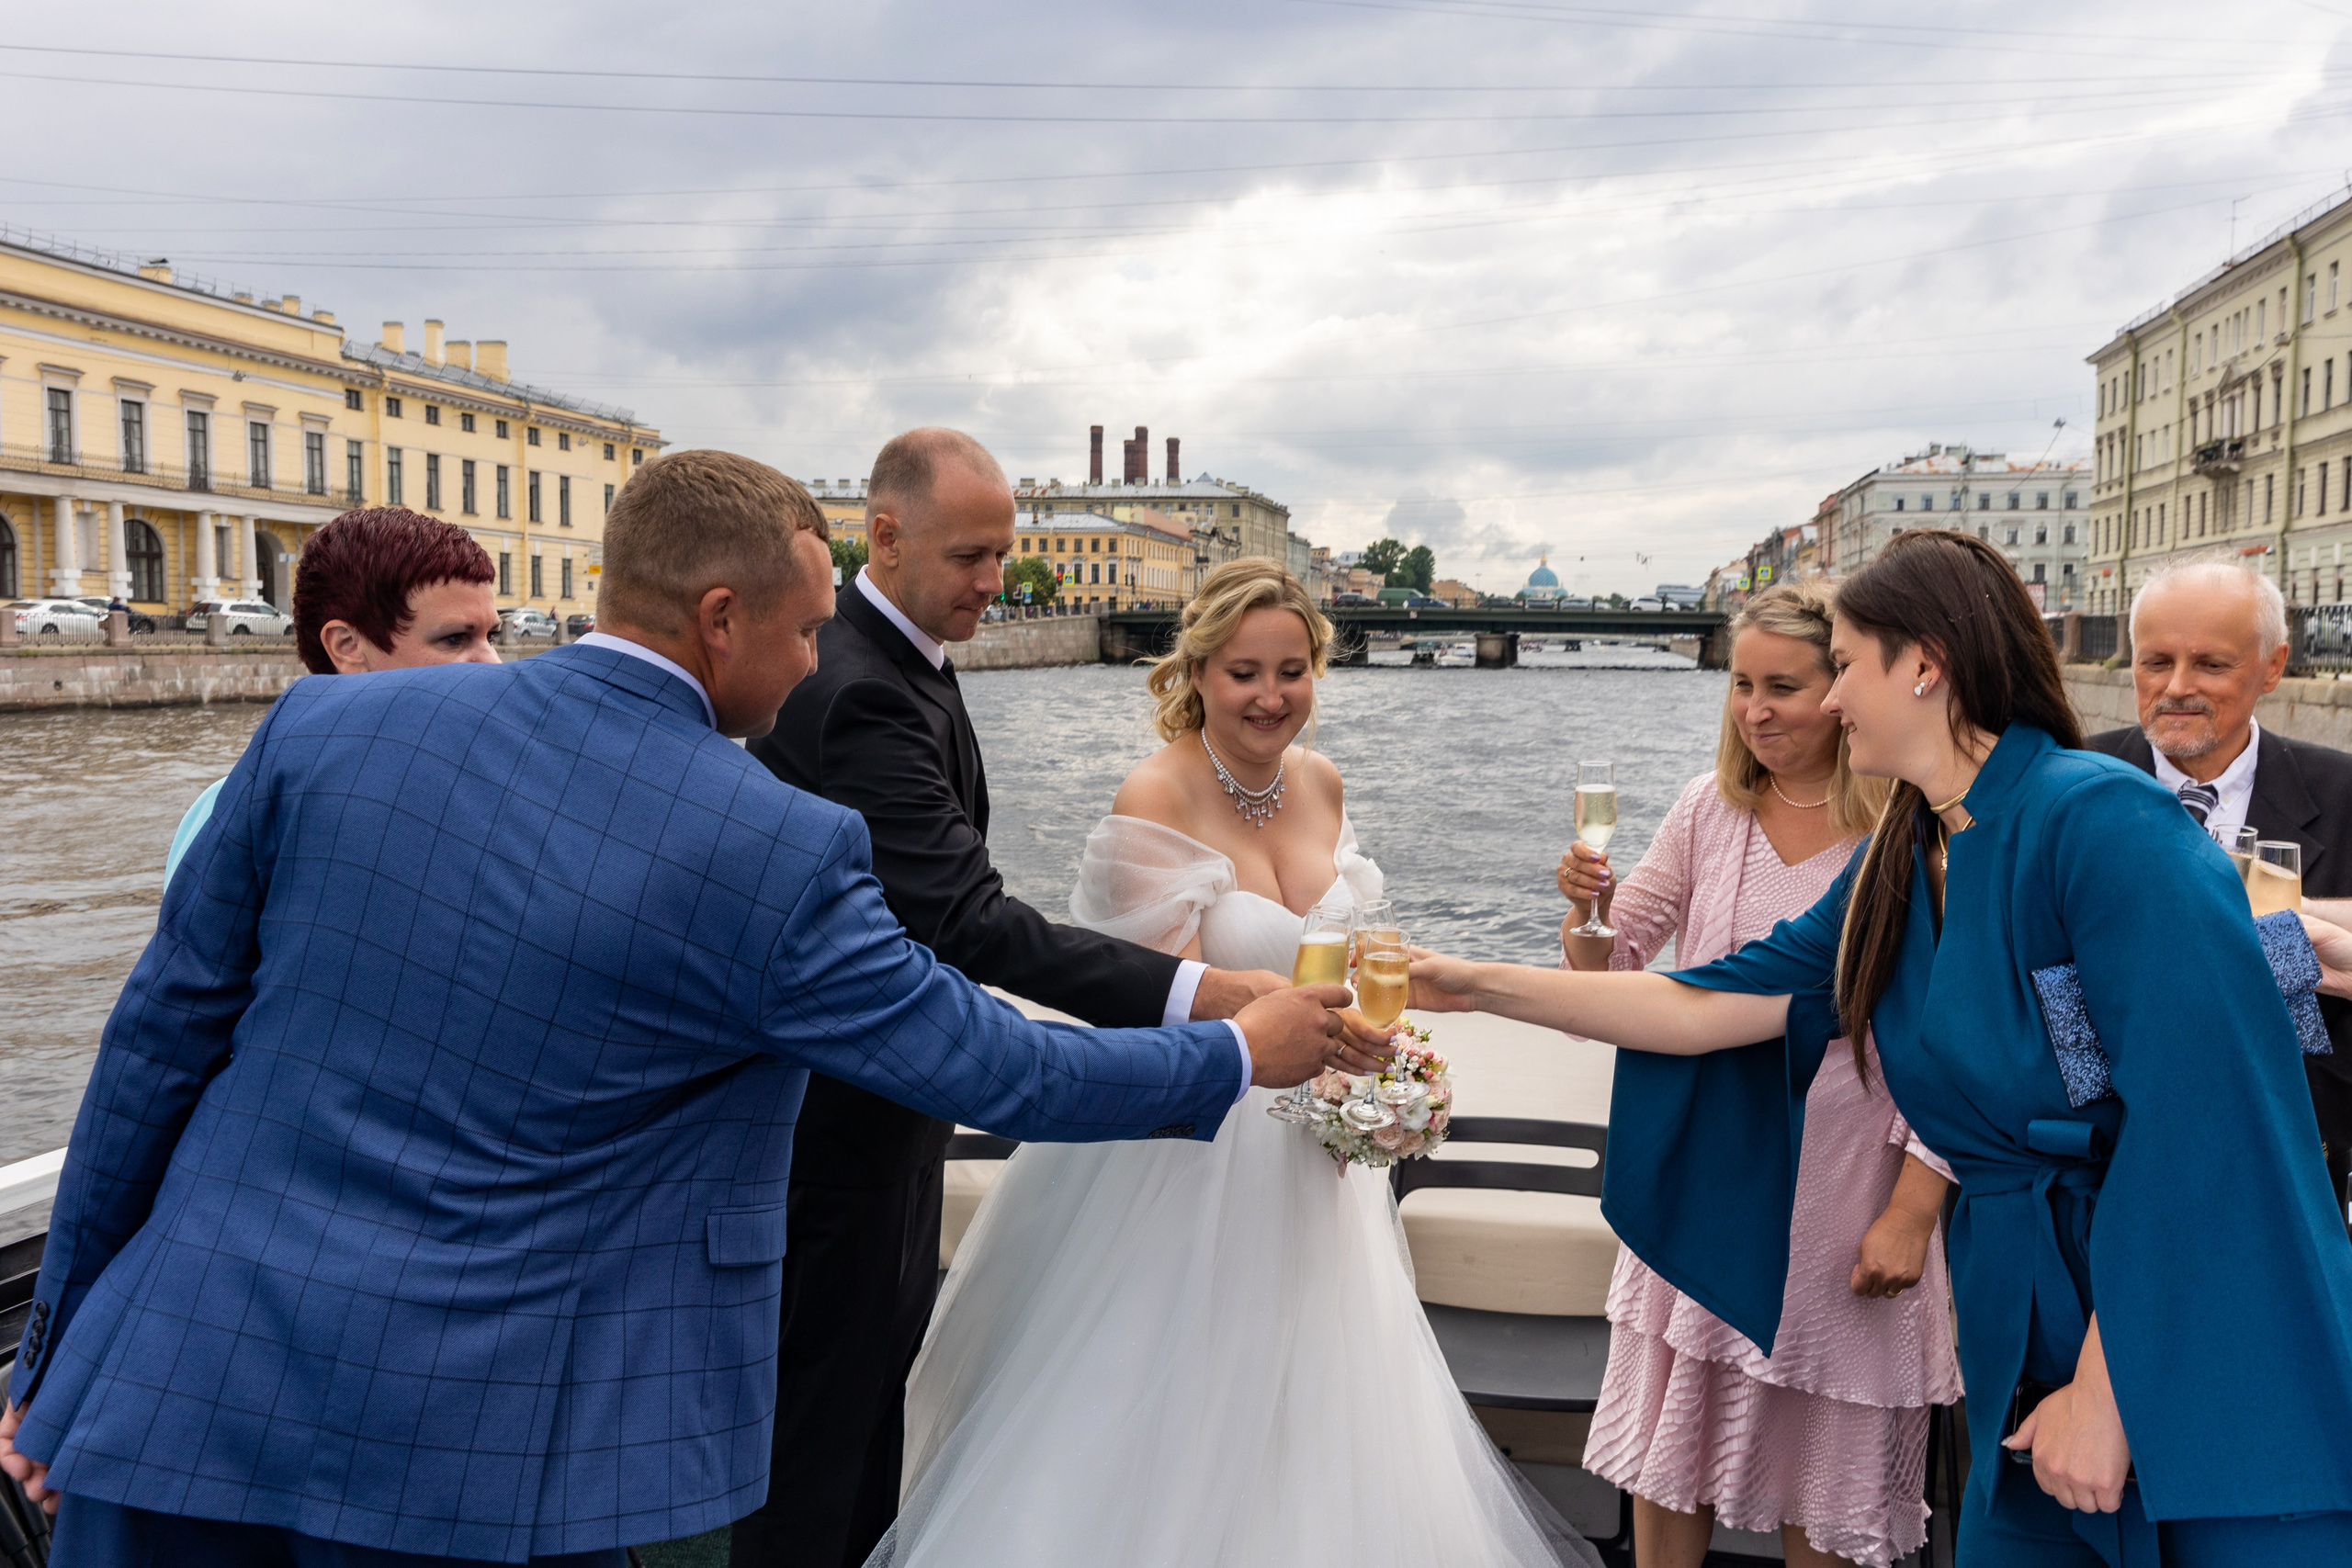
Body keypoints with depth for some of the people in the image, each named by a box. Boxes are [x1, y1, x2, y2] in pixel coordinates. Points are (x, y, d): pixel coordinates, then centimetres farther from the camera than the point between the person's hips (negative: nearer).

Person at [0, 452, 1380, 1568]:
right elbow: (993, 1069, -6)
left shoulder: (325, 725, -5)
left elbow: (161, 1035, 2)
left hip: (184, 1376, 5)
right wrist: (1241, 1054, 10)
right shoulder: (780, 852, -16)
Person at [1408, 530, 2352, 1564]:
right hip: (2041, 1342, 6)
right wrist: (1479, 985, 6)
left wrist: (2108, 1391, -18)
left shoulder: (2102, 819, -19)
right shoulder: (1889, 875, 5)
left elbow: (2195, 1116, -22)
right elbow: (1706, 1006, 6)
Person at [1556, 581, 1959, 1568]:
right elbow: (1610, 972, 3)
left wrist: (1911, 1214, -12)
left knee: (1821, 1466, 14)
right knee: (1668, 1452, 14)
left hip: (1840, 1205, -3)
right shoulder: (1711, 808, 0)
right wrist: (1586, 910, -19)